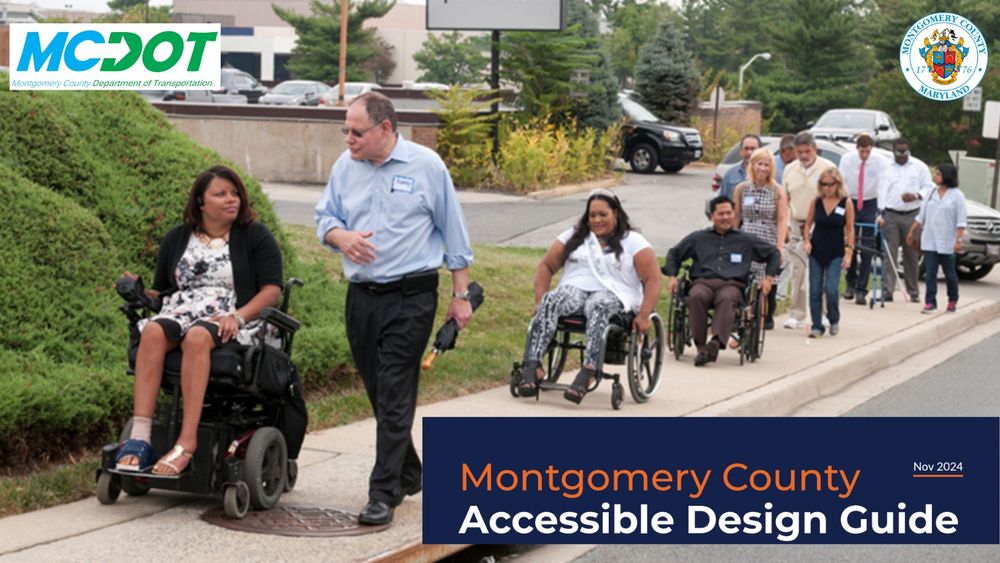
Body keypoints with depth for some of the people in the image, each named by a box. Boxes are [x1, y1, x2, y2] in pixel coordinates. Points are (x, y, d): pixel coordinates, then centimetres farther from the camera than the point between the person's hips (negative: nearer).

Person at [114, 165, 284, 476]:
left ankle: (187, 441, -45)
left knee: (197, 337, -38)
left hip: (230, 323, -3)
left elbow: (271, 290, 0)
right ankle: (140, 435, -42)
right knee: (152, 331, -32)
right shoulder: (177, 239, 20)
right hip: (180, 314, 3)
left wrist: (238, 316, -17)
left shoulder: (256, 236, 9)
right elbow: (160, 291, 21)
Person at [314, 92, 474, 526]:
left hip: (411, 298, -5)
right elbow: (325, 217, 14)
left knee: (394, 397, -9)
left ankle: (384, 493, -9)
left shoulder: (426, 166, -4)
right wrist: (340, 236, -11)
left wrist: (461, 295, 2)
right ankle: (408, 474, 31)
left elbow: (453, 231, 1)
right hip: (361, 296, 5)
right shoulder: (345, 167, 6)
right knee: (378, 393, 13)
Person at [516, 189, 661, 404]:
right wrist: (539, 300, 1)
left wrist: (643, 316, -13)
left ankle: (587, 374, -55)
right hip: (575, 288, 3)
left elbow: (653, 279, 0)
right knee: (549, 302, -31)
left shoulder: (633, 242, 7)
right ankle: (531, 368, -45)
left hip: (613, 295, -3)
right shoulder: (573, 237, 19)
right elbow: (546, 266, 17)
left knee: (598, 307, -40)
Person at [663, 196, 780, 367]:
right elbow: (674, 254, 31)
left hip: (732, 284, -1)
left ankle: (715, 342, -53)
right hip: (703, 282, 1)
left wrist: (769, 278, 15)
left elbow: (773, 253, 29)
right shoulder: (698, 238, 23)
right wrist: (672, 276, 14)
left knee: (727, 299, -39)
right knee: (696, 296, -37)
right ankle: (700, 345, -36)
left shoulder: (746, 240, 22)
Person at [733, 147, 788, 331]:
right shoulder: (742, 189, 8)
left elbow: (782, 221, -2)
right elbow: (735, 217, 13)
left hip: (769, 244, -1)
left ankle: (768, 317, 18)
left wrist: (780, 246, -11)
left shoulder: (778, 192, 2)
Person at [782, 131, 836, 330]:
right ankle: (796, 314, 8)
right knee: (797, 272, 3)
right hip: (796, 227, 4)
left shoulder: (828, 168, -3)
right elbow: (785, 200, 18)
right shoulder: (790, 170, 11)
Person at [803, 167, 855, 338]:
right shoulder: (816, 201, 1)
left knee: (831, 289, -12)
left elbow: (850, 229, 0)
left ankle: (834, 320, 13)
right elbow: (808, 223, 10)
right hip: (816, 251, 3)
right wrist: (807, 241, -5)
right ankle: (817, 326, 11)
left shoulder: (846, 203, -5)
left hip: (835, 253, -3)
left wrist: (849, 252, -5)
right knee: (815, 291, 1)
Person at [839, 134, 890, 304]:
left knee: (867, 248, -5)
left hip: (870, 204, -1)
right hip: (850, 202, 1)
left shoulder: (880, 162, -15)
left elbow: (883, 187, -21)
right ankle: (850, 283, 22)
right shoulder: (847, 160, -10)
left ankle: (861, 290, -1)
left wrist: (882, 212, -31)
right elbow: (841, 184, -8)